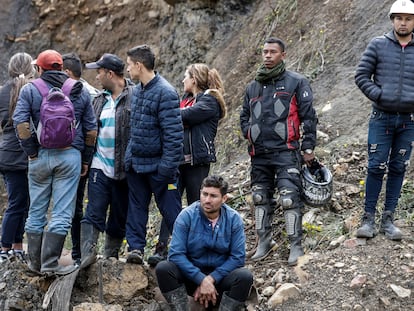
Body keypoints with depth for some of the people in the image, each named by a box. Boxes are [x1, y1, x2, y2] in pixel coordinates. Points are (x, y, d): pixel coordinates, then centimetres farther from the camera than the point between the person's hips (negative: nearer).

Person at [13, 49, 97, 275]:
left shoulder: (29, 90, 1)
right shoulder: (80, 92, 7)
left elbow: (20, 123, -10)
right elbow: (91, 129, 7)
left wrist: (31, 152, -1)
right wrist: (86, 159, 14)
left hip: (40, 156, 0)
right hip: (70, 156, 0)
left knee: (36, 211, 11)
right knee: (62, 212, 0)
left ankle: (35, 262, 17)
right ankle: (50, 263, -4)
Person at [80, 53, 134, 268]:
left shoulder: (134, 97, -9)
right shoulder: (100, 99, 12)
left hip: (124, 169, -4)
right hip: (100, 167, 4)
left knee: (120, 217, 8)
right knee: (94, 213, -7)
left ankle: (111, 256, 21)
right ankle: (88, 254, -14)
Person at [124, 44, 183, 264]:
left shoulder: (165, 93, -18)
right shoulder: (137, 91, 9)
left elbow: (173, 133, -21)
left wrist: (168, 166, -22)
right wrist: (129, 157, 14)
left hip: (157, 165, -8)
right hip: (136, 163, 8)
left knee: (170, 210, 0)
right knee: (136, 207, 10)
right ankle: (136, 247, 16)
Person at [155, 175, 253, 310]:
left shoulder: (234, 219, -8)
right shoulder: (187, 216, -11)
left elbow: (237, 257, -10)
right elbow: (175, 254, -17)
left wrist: (211, 279, -20)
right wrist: (201, 280, -24)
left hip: (220, 276, 0)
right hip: (192, 274, 0)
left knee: (245, 276, -30)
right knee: (163, 268, -28)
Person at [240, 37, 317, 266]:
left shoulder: (296, 82, 2)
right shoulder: (253, 87, 17)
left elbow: (308, 116, -1)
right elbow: (244, 116, 28)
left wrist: (308, 147, -6)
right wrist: (249, 135, 8)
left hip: (286, 152, -6)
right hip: (259, 154, 6)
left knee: (289, 199, -11)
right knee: (260, 198, 10)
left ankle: (296, 245, -5)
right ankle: (264, 241, 21)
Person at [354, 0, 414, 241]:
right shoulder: (378, 45, 0)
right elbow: (362, 75, 1)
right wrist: (378, 95, -11)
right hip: (382, 118, -2)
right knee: (376, 167, -2)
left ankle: (388, 219, 15)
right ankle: (369, 218, 7)